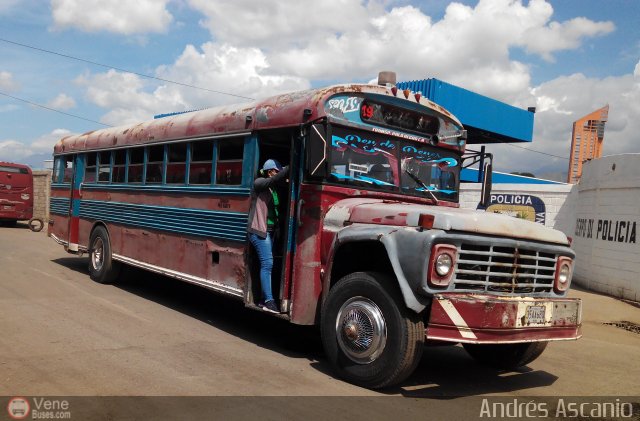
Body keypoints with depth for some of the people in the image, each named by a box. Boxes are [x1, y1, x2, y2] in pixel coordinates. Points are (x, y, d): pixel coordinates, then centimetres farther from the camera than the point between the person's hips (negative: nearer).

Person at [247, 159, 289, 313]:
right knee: (267, 263, -14)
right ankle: (269, 301, -16)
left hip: (270, 230, 8)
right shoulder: (259, 183, -6)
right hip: (259, 230, -8)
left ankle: (264, 299, 13)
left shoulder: (274, 188, 16)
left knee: (267, 264, 7)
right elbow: (274, 180, -24)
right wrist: (290, 167, -26)